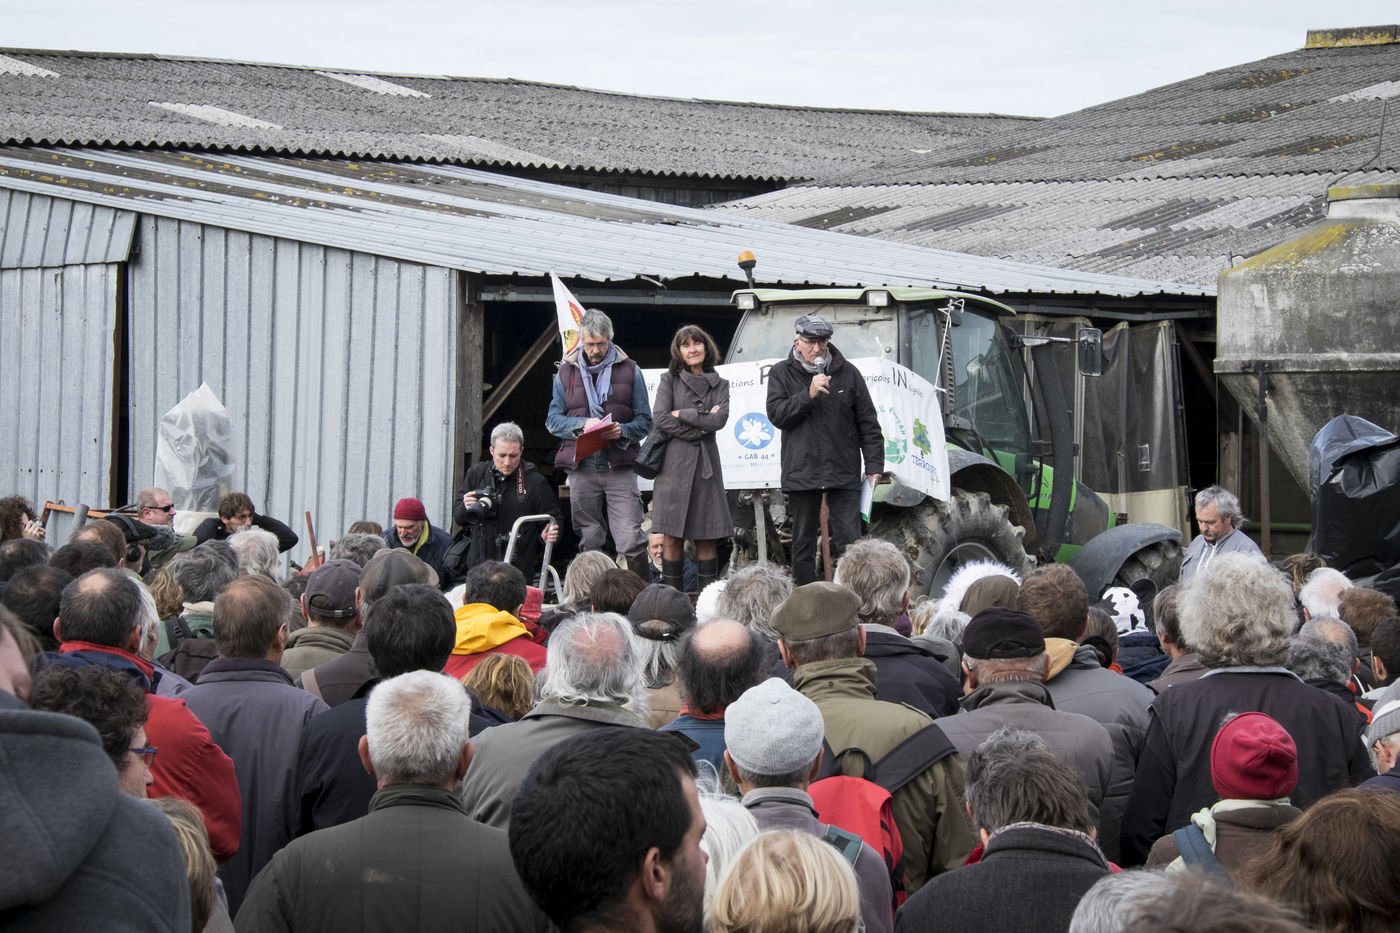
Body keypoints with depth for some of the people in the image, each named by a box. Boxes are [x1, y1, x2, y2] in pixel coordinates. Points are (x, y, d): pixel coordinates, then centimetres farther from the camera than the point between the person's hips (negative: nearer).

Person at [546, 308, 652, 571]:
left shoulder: (629, 370, 9)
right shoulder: (566, 372, 12)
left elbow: (644, 421, 7)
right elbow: (553, 420, 7)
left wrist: (622, 431, -14)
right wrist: (582, 424, -12)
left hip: (620, 468, -2)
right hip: (581, 468, 2)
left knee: (631, 541, -13)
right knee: (589, 544, 6)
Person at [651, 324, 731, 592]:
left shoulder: (719, 385, 13)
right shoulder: (670, 380, 7)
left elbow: (720, 419, -4)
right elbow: (659, 417, -6)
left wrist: (682, 414, -5)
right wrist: (697, 431, -7)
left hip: (706, 463, 2)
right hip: (675, 462, -2)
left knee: (706, 539, 1)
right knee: (673, 538, -4)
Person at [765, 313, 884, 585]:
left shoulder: (847, 373, 6)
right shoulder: (782, 374, 6)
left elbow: (867, 422, 8)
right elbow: (776, 415, -7)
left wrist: (874, 464, 3)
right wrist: (808, 395, -18)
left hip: (843, 473, 0)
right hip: (801, 474, 0)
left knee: (850, 541, -5)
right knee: (803, 544, 8)